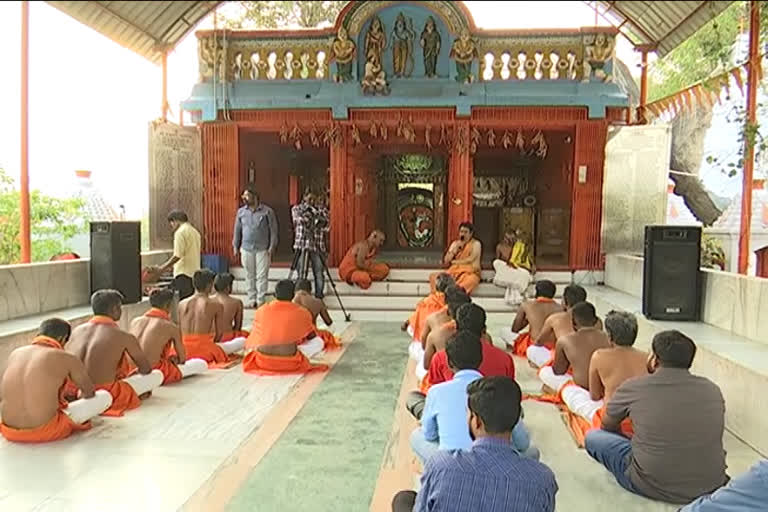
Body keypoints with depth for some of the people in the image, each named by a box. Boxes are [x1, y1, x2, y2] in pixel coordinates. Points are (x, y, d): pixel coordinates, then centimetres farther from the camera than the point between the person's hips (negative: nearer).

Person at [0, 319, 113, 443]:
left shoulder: (15, 354, 9)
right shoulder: (68, 359, -6)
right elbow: (90, 392, 9)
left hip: (10, 432, 6)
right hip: (46, 431, -6)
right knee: (105, 397, 11)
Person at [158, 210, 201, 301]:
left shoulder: (180, 232, -9)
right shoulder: (194, 231, 16)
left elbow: (178, 255, -16)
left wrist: (164, 267, -5)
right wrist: (171, 266, 24)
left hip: (184, 274, -8)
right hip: (195, 272, 8)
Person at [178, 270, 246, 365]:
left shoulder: (181, 304, 2)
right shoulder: (216, 305, -8)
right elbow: (219, 334, -3)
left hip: (184, 352, 4)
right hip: (205, 352, -4)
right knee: (242, 341, 13)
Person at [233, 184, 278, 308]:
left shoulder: (267, 211, -4)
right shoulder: (241, 212, 6)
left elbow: (273, 230, -2)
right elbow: (237, 230, 12)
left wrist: (272, 247, -6)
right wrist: (235, 246, 10)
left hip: (263, 249, -3)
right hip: (246, 249, 3)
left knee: (262, 276, -2)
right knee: (249, 276, 9)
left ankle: (261, 300, 4)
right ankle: (251, 300, 18)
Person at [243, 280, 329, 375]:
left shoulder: (261, 311, 4)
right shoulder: (301, 312, -3)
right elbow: (312, 337, 10)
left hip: (262, 361, 3)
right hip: (288, 363, -2)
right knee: (318, 343, 17)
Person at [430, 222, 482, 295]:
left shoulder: (476, 244, 5)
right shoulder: (455, 243, 18)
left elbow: (471, 259, -9)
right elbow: (446, 261, 9)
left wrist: (454, 261, 1)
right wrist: (456, 248, -2)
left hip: (470, 273, -4)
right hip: (454, 271, 5)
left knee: (469, 281, -43)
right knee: (434, 277, -22)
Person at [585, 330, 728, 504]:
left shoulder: (633, 388, -8)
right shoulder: (712, 390, 1)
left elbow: (607, 427, 11)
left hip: (654, 488, -5)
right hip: (712, 487, 5)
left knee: (592, 437, 13)